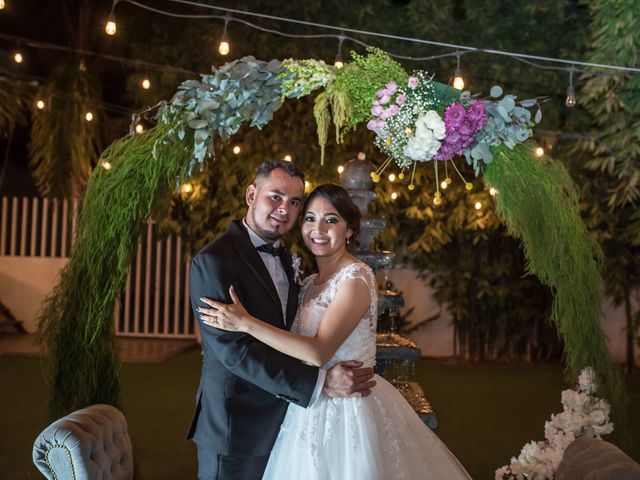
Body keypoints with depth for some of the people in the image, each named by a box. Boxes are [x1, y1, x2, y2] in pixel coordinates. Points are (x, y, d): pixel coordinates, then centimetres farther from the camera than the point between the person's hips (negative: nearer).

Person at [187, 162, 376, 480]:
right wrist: (319, 382, -26)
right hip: (236, 429, -7)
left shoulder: (284, 258, 10)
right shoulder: (213, 261, -17)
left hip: (281, 423, 8)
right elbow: (233, 349, -25)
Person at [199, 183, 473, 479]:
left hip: (346, 410, -7)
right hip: (311, 409, 7)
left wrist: (245, 322, -24)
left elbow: (319, 352, -25)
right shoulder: (311, 283, 9)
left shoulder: (356, 277, -17)